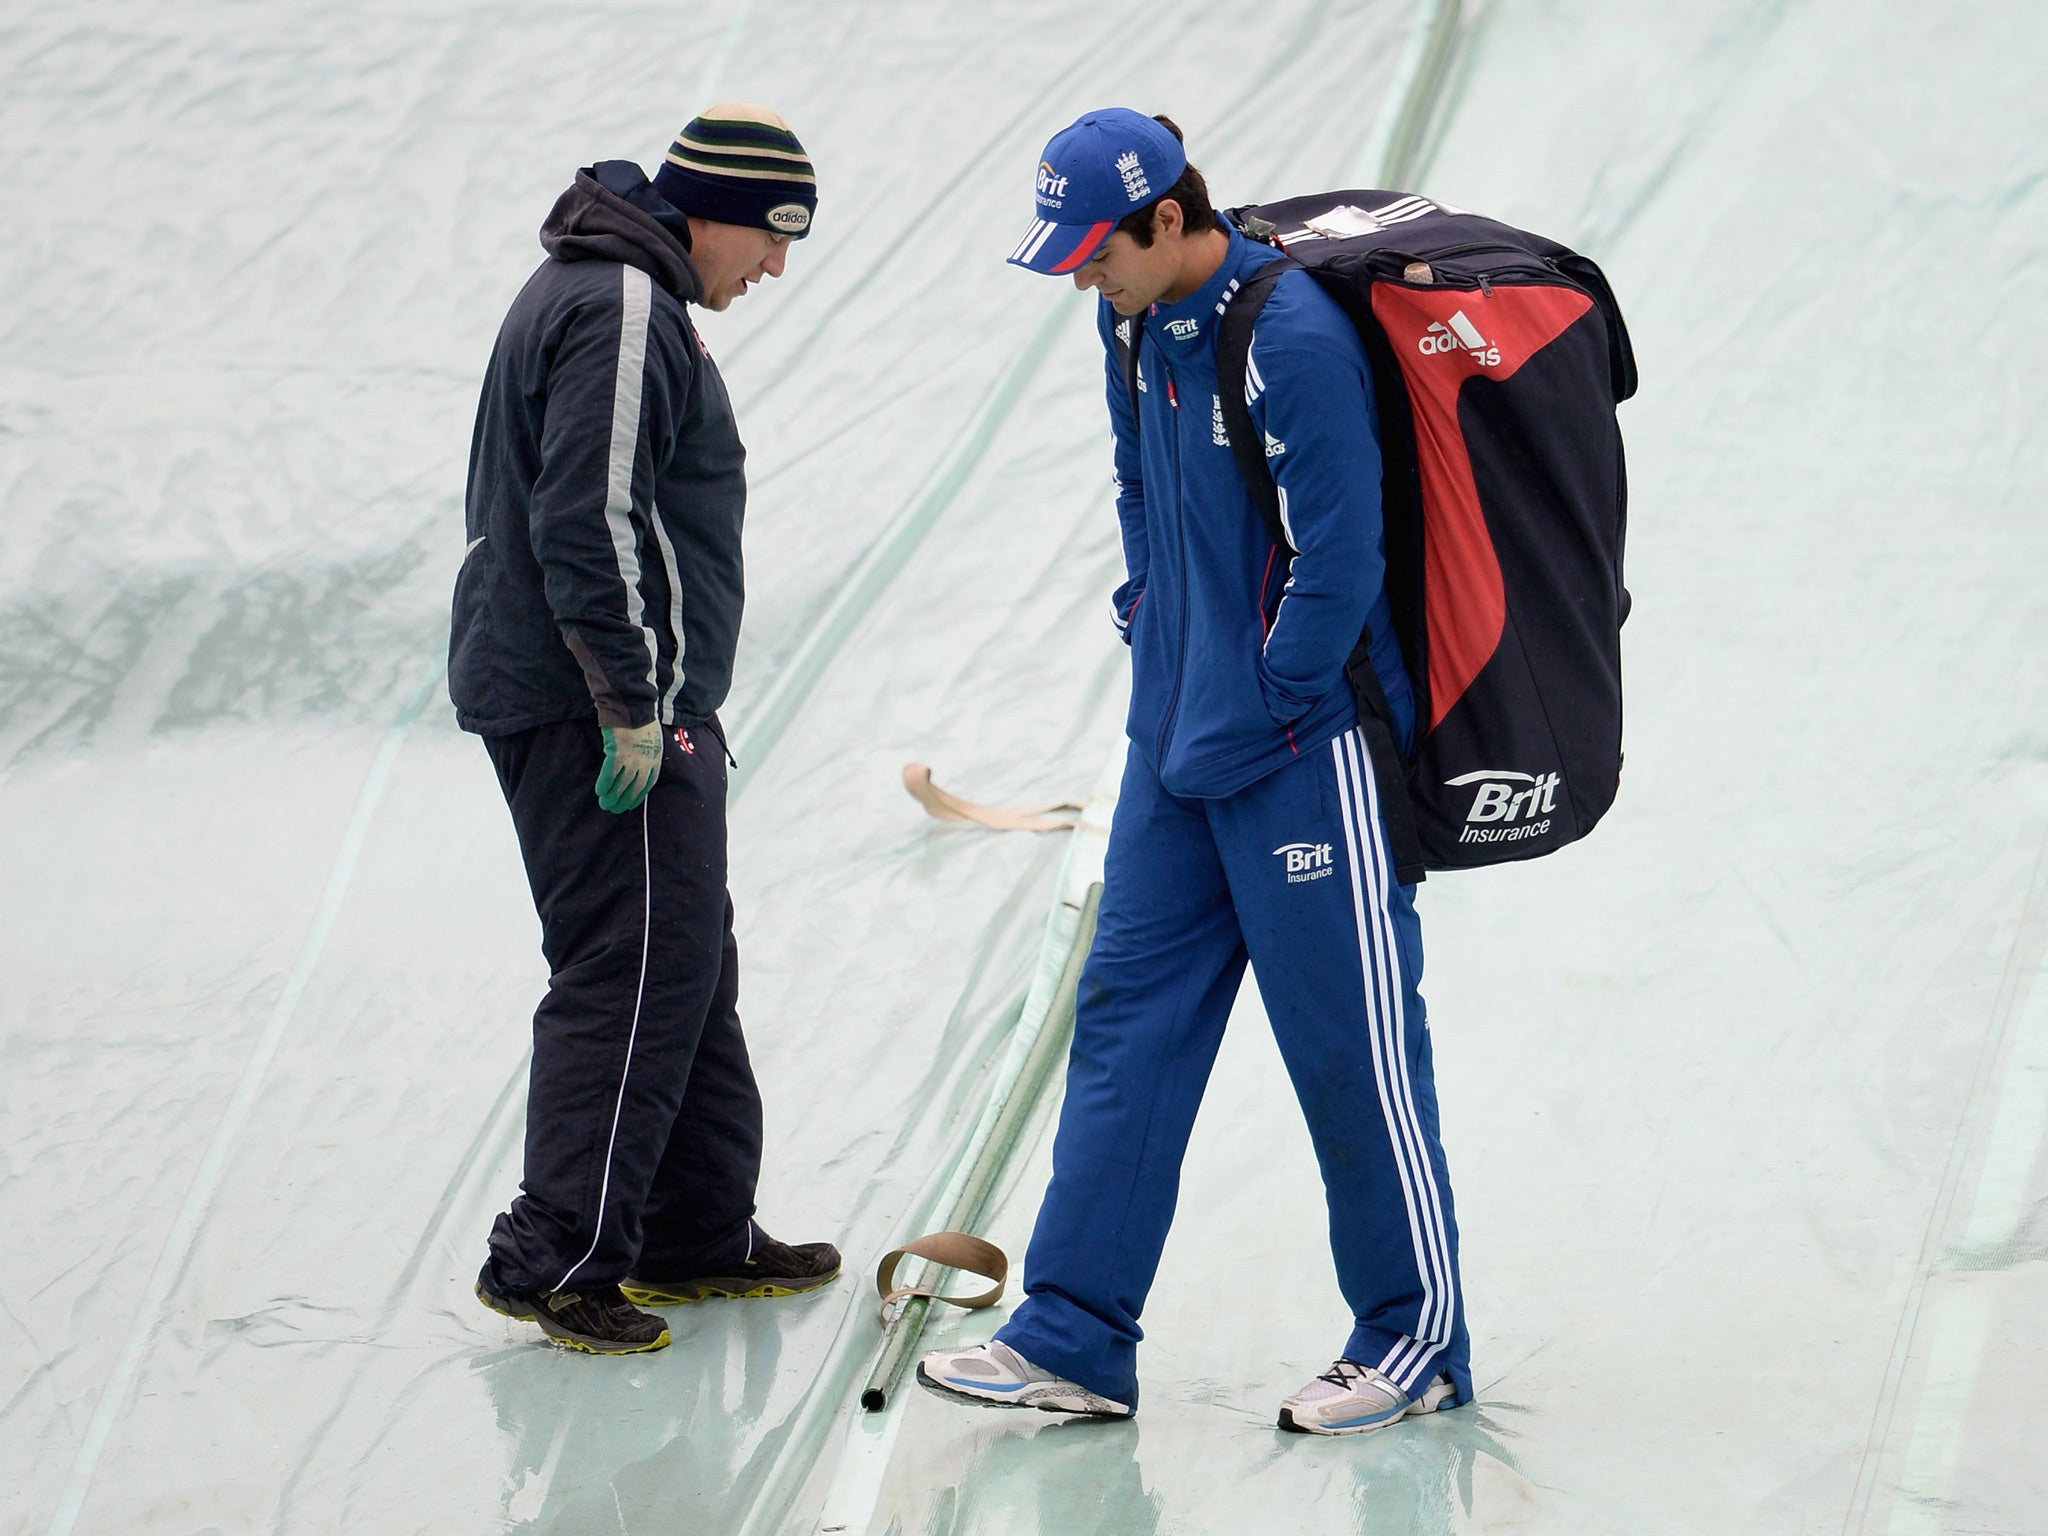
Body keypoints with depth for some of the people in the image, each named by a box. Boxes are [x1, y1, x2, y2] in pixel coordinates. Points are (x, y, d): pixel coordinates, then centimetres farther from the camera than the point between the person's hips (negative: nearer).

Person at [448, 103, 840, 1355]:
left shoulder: (612, 294, 18)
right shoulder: (623, 314, -16)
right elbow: (589, 525, -24)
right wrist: (635, 709, -22)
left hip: (608, 705, 11)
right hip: (600, 711, -11)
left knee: (689, 966, 16)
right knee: (636, 974, -10)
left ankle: (698, 1234, 24)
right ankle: (556, 1257, -7)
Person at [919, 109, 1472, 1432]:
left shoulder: (1294, 340, -21)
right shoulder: (1140, 327, 7)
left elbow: (1339, 562, -20)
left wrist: (1252, 719, -14)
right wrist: (1153, 628, 13)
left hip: (1301, 748, -9)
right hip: (1178, 743, 9)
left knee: (1350, 1045, 0)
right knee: (1129, 1017, 8)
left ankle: (1418, 1340, 14)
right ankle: (1076, 1340, 12)